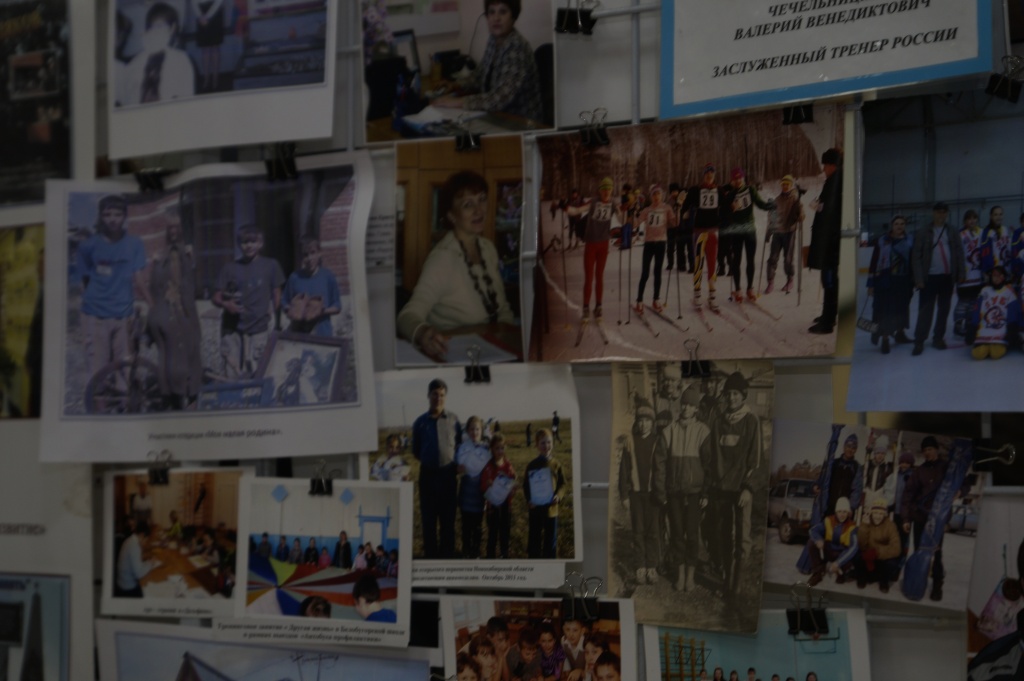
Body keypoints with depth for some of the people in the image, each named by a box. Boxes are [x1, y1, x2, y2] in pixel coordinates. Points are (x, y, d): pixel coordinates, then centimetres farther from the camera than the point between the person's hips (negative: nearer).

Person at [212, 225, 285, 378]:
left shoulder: (270, 266, 6)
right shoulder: (230, 268, 9)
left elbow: (276, 296, 10)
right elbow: (216, 297, 8)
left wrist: (275, 323, 6)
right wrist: (226, 304, -14)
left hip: (260, 328, -1)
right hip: (233, 329, 1)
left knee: (257, 374, -8)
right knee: (232, 374, -3)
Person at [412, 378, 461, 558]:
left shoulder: (453, 420, 2)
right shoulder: (421, 422, 4)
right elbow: (416, 451, 13)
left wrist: (457, 466, -2)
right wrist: (427, 460, 2)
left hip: (448, 474, 0)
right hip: (428, 474, 0)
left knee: (448, 518, 4)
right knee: (428, 519, 3)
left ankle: (447, 556, 11)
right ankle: (430, 556, 10)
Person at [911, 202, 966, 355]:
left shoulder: (952, 233, 8)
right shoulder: (923, 234, -1)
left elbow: (959, 253, 7)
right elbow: (916, 257, -4)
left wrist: (961, 273, -1)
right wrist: (919, 279, -11)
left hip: (947, 277, 3)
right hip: (929, 278, -3)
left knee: (944, 310, 10)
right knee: (925, 310, -5)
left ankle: (938, 338, 21)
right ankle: (919, 342, -2)